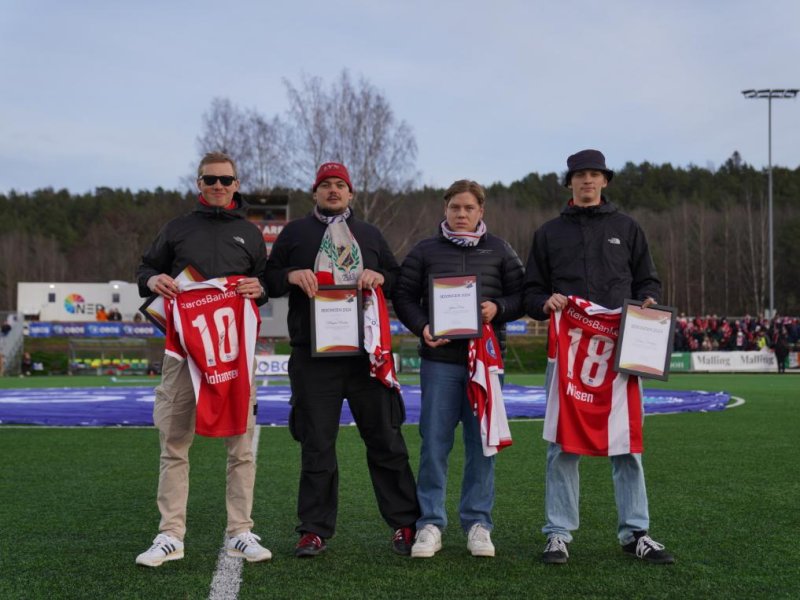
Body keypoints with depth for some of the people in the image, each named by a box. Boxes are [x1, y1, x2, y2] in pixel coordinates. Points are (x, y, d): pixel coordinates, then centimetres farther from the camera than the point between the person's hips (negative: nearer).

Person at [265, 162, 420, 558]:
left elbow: (400, 279, 19)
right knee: (316, 445, 0)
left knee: (385, 440, 3)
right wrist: (292, 275, -9)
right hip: (313, 357, -1)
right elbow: (268, 279, 12)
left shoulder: (370, 234, 19)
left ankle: (405, 523, 11)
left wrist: (380, 277, -3)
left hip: (367, 353, 1)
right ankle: (315, 529, 9)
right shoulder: (295, 233, 14)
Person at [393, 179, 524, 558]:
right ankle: (430, 524, 7)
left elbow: (521, 295, 11)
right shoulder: (425, 251, 9)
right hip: (439, 359, -1)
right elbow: (404, 296, 8)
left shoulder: (499, 250, 11)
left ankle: (478, 524, 12)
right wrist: (422, 328, -9)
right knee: (434, 442, 0)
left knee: (482, 442, 3)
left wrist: (499, 309, -9)